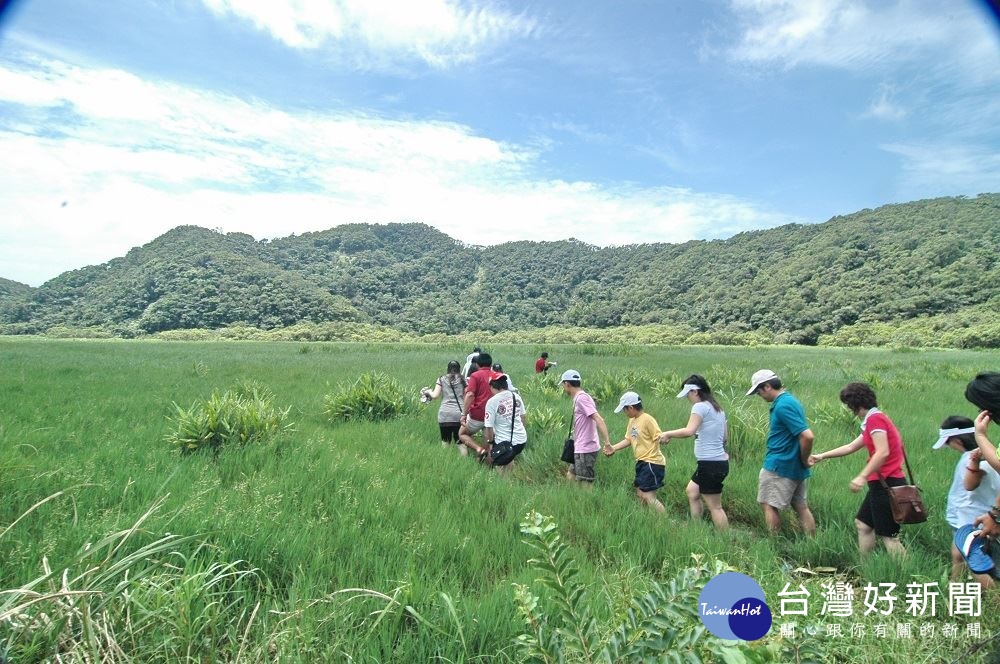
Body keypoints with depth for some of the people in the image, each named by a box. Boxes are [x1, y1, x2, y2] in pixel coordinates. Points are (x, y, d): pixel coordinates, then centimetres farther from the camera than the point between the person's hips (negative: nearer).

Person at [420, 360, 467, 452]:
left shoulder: (442, 379, 8)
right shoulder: (463, 379, 9)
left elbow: (435, 395, 2)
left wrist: (428, 391, 21)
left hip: (445, 414, 0)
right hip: (459, 414, 0)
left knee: (445, 441, 8)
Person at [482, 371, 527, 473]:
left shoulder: (492, 402, -14)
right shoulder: (516, 396, 1)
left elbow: (489, 428, -10)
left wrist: (490, 443, 6)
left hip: (505, 443, -5)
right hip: (522, 439, 5)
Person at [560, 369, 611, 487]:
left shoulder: (581, 398, -16)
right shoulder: (578, 398, 13)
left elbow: (598, 419, -25)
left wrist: (607, 442, -32)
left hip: (585, 449, -10)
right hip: (581, 449, 10)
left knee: (585, 484, -4)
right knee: (570, 476, 19)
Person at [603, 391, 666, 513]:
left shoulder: (647, 419, -16)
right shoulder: (632, 421, 10)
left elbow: (659, 438, -18)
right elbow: (628, 439, 15)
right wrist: (613, 448, 9)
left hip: (652, 462, -9)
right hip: (641, 462, 9)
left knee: (648, 497, -12)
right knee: (640, 494, 14)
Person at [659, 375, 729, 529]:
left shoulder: (700, 406, -15)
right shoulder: (717, 408, 12)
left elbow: (689, 431, -28)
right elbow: (725, 435, 19)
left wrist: (668, 434, -17)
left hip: (710, 464, -10)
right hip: (719, 461, 10)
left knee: (715, 507, -1)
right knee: (691, 491, 22)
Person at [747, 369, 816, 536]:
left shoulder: (782, 406, -21)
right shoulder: (790, 400, 11)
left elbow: (808, 436, -28)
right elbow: (802, 434, 21)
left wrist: (804, 460, -13)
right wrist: (803, 460, 17)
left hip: (778, 466, -10)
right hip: (794, 467, 10)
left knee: (768, 505, 2)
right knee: (801, 507, 14)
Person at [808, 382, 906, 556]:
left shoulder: (875, 419, -14)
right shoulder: (874, 419, 17)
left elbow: (883, 452, -27)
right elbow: (851, 447, 24)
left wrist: (862, 477, -29)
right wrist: (822, 456, 26)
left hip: (887, 485, -10)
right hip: (882, 484, 10)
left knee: (888, 536, -3)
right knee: (862, 523, 17)